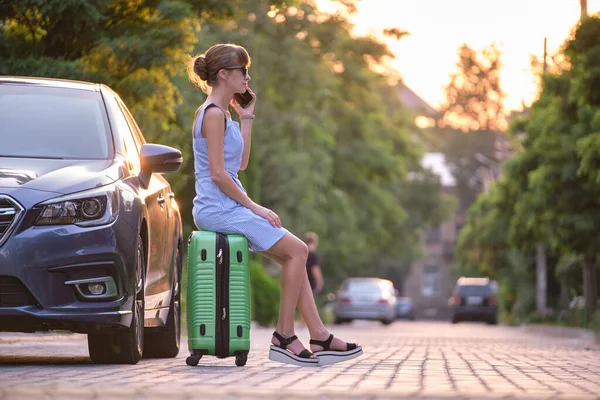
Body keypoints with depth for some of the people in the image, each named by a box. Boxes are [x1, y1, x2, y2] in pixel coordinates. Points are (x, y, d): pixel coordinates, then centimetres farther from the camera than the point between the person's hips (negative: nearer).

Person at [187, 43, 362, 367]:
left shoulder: (222, 113, 17)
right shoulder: (213, 113, -14)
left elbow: (240, 163, 20)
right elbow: (218, 173, -19)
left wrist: (246, 117, 18)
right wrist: (254, 207, -15)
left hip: (227, 206, 10)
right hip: (218, 208, -10)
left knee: (294, 254, 6)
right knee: (297, 250, -12)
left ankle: (319, 337, 3)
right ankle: (283, 336, -7)